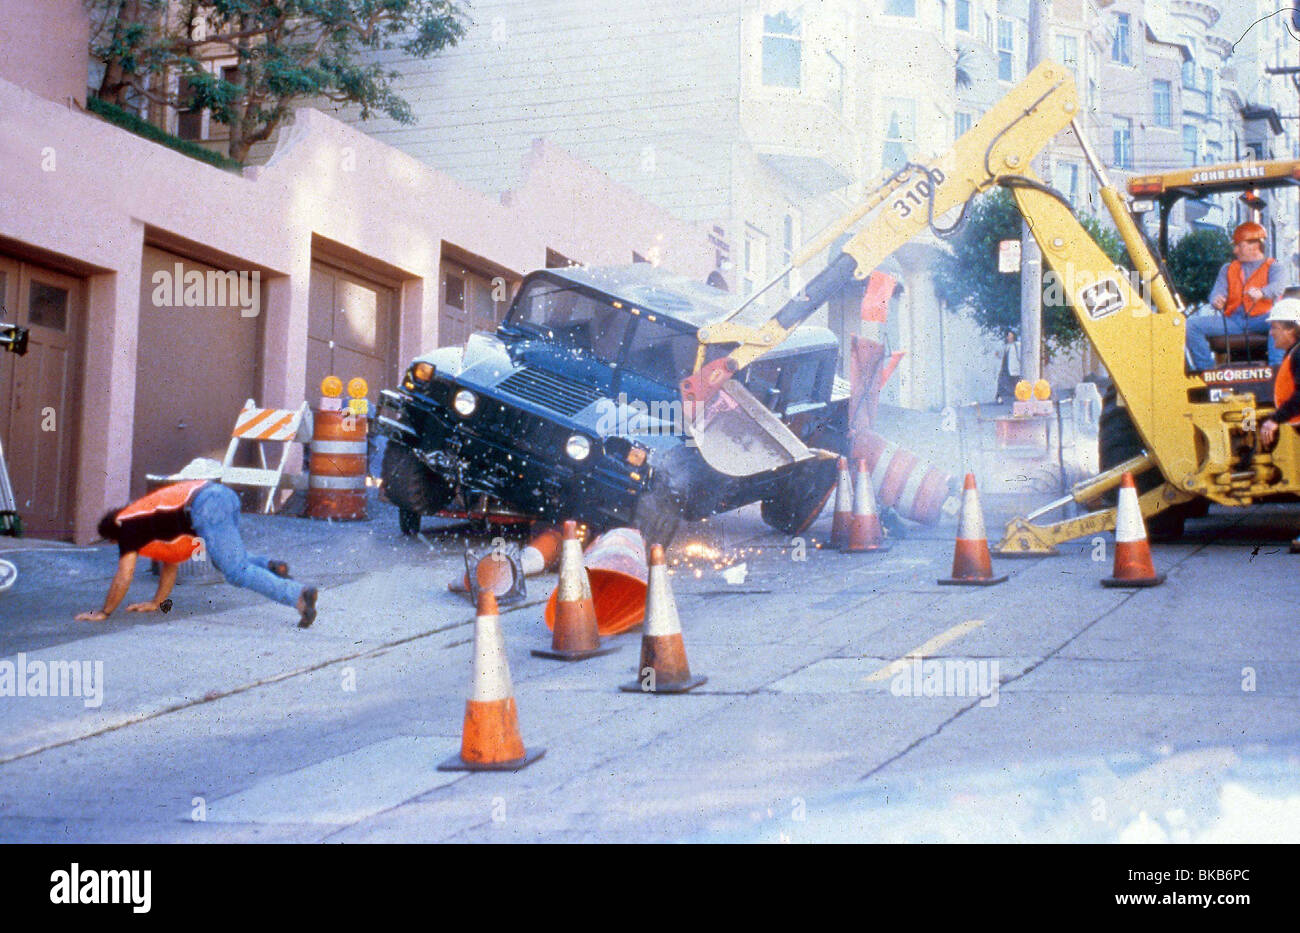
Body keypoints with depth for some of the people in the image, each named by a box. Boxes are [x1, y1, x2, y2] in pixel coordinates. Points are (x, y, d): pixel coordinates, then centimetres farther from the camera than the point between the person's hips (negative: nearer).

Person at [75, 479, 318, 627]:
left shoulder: (128, 527, 13)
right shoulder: (147, 517, 37)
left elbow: (123, 577, 9)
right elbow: (170, 564, 43)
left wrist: (104, 613, 18)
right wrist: (156, 603, 46)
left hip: (205, 507, -9)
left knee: (236, 572, -12)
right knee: (230, 561, 30)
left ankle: (299, 595, -27)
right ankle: (271, 567, 7)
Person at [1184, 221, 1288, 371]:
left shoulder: (1272, 267, 12)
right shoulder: (1228, 269, 24)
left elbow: (1278, 286, -11)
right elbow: (1219, 290, 6)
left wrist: (1261, 293, -37)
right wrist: (1216, 301, -22)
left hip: (1260, 319, -3)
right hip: (1233, 321, 3)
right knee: (1191, 324, -16)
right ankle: (1206, 369, -21)